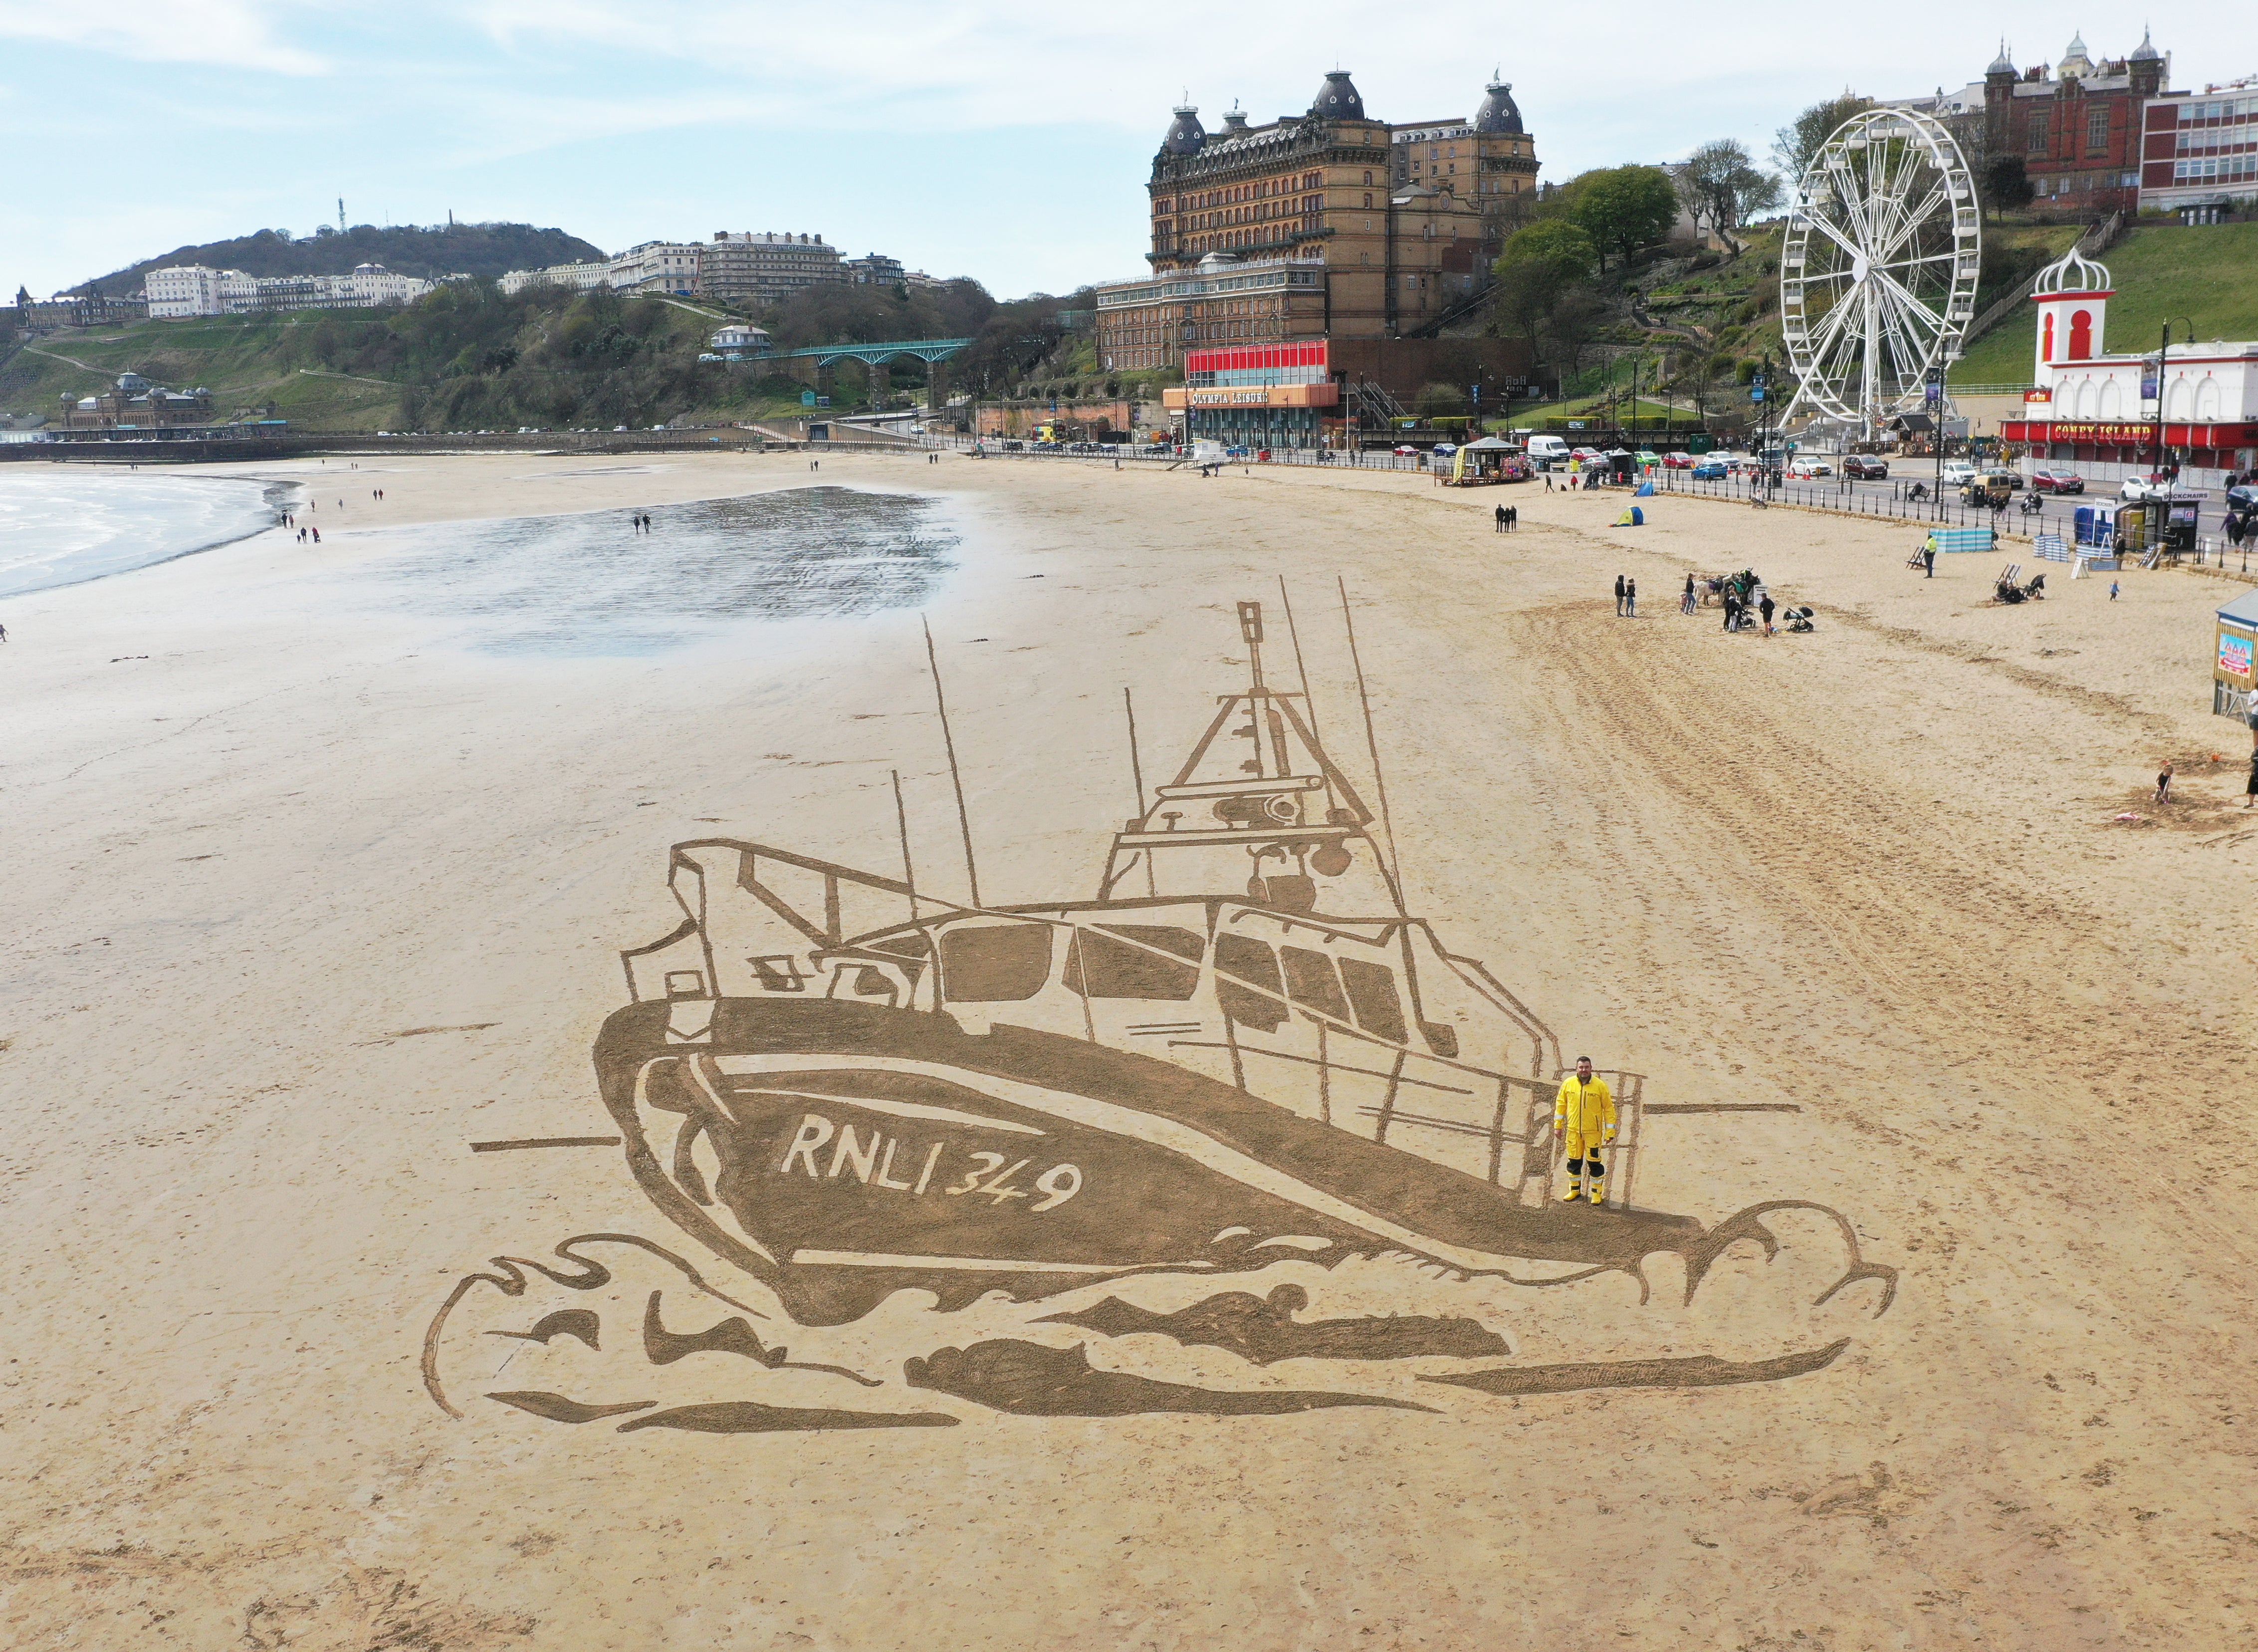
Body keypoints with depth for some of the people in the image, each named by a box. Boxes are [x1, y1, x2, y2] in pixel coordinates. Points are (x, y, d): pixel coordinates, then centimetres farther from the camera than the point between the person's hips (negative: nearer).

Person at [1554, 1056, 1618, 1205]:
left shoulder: (1600, 1086, -8)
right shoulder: (1568, 1084, -1)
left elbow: (1609, 1108, -3)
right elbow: (1561, 1104, 10)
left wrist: (1610, 1132, -4)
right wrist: (1558, 1126, 9)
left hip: (1593, 1132, -3)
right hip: (1573, 1130, 3)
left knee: (1594, 1162, 1)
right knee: (1574, 1161, 12)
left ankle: (1597, 1193, 15)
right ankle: (1575, 1189, 28)